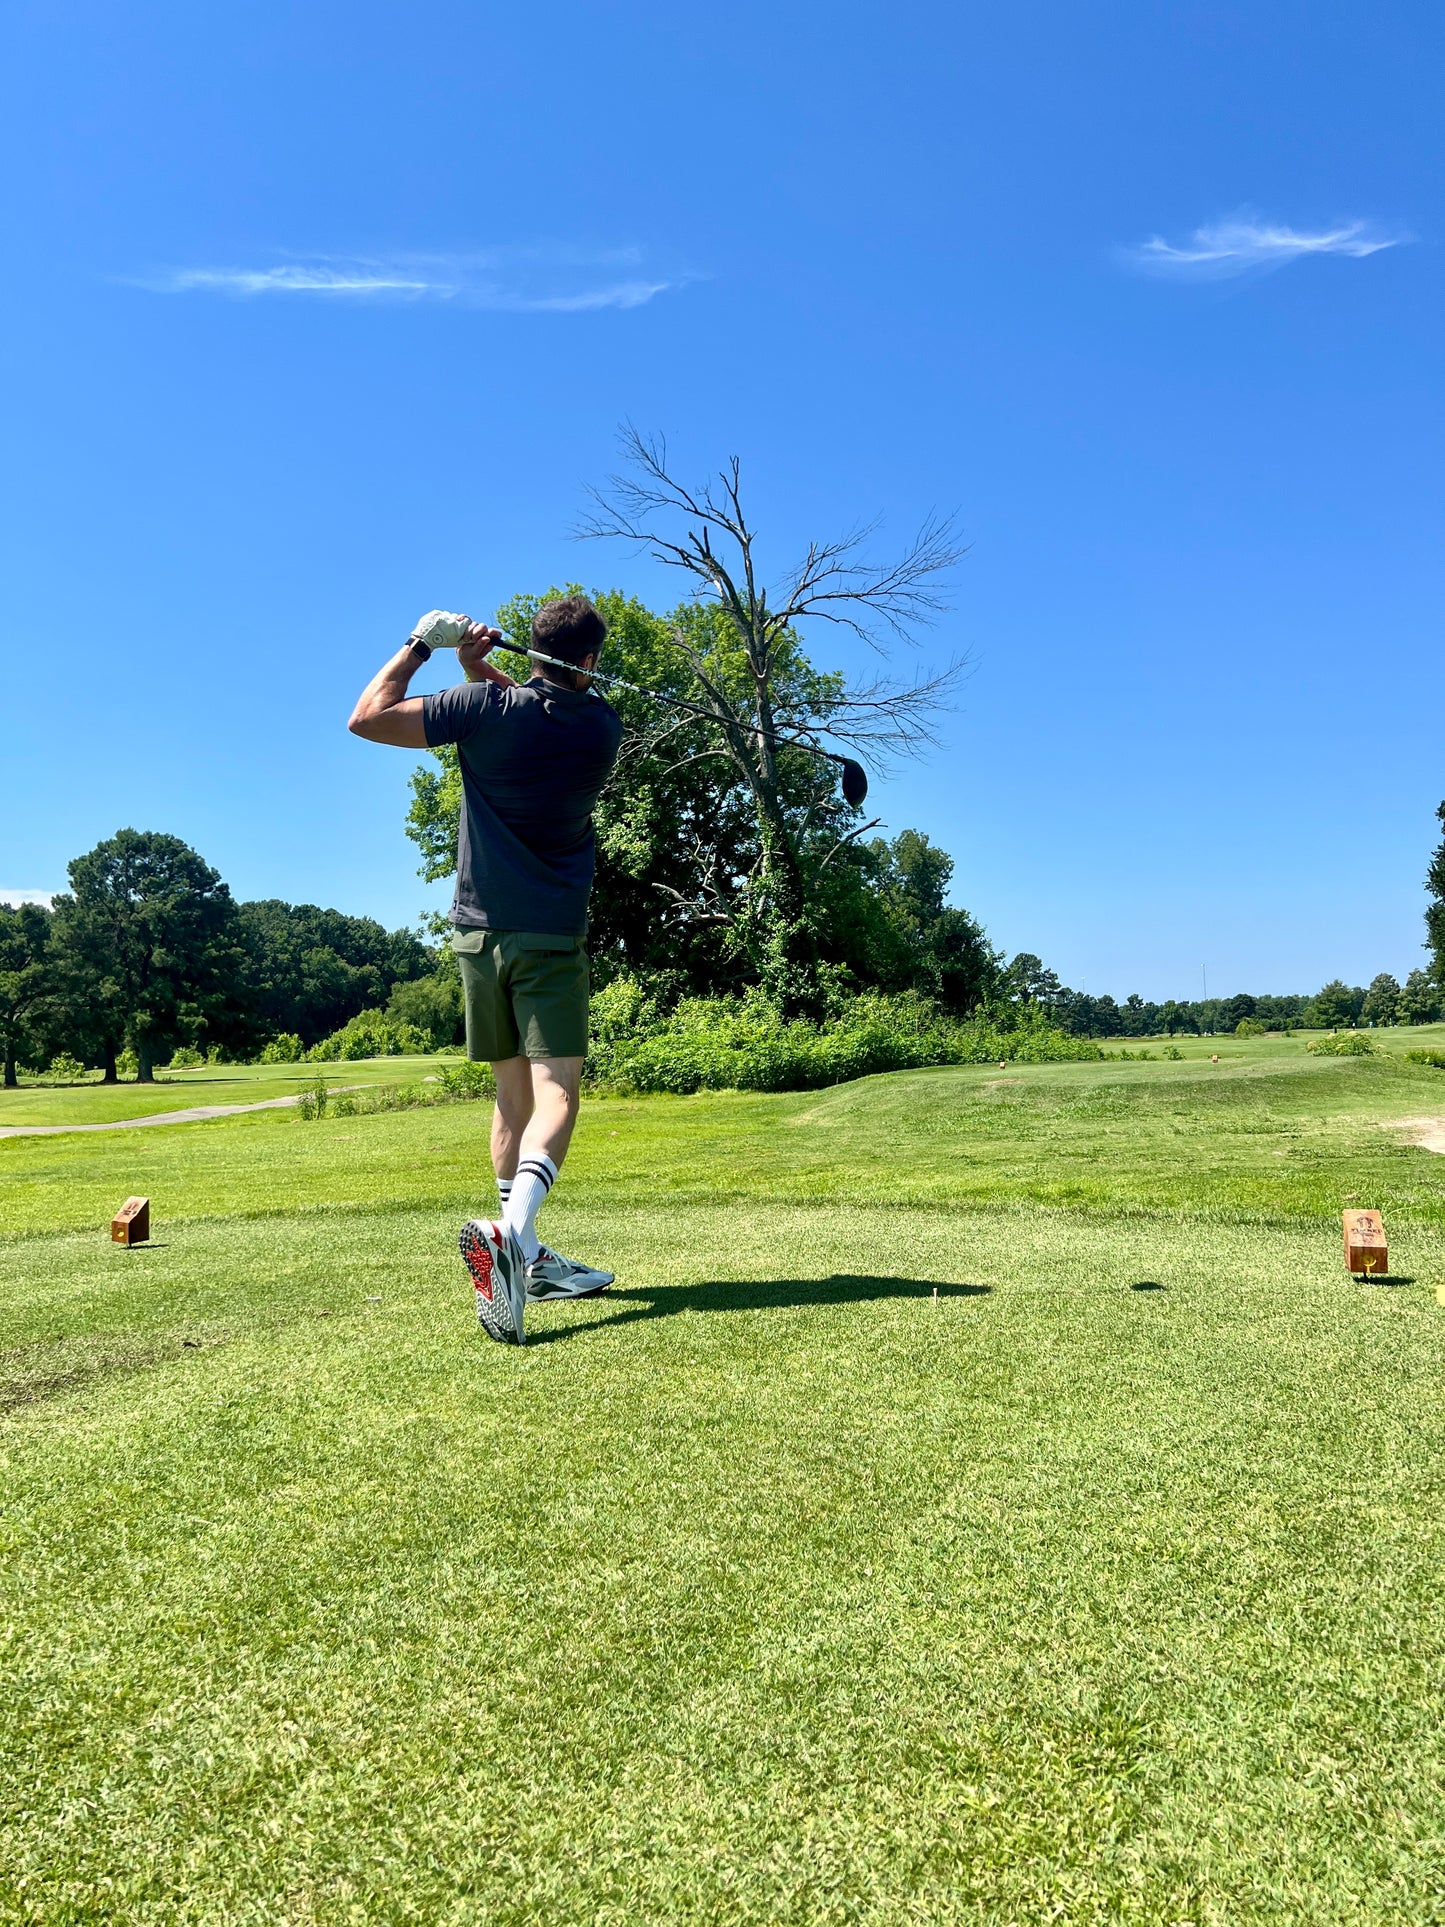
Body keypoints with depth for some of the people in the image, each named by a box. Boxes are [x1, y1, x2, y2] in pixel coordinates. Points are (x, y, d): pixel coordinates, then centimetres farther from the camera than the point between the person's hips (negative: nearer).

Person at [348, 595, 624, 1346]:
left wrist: (421, 645, 8)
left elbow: (368, 717, -1)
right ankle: (511, 1229, -36)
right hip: (551, 937, -2)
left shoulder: (486, 709, -5)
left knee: (513, 1092, 12)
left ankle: (525, 1258, 18)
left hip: (479, 930, 3)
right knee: (555, 1090, -10)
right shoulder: (602, 726, 1)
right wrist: (482, 671, 7)